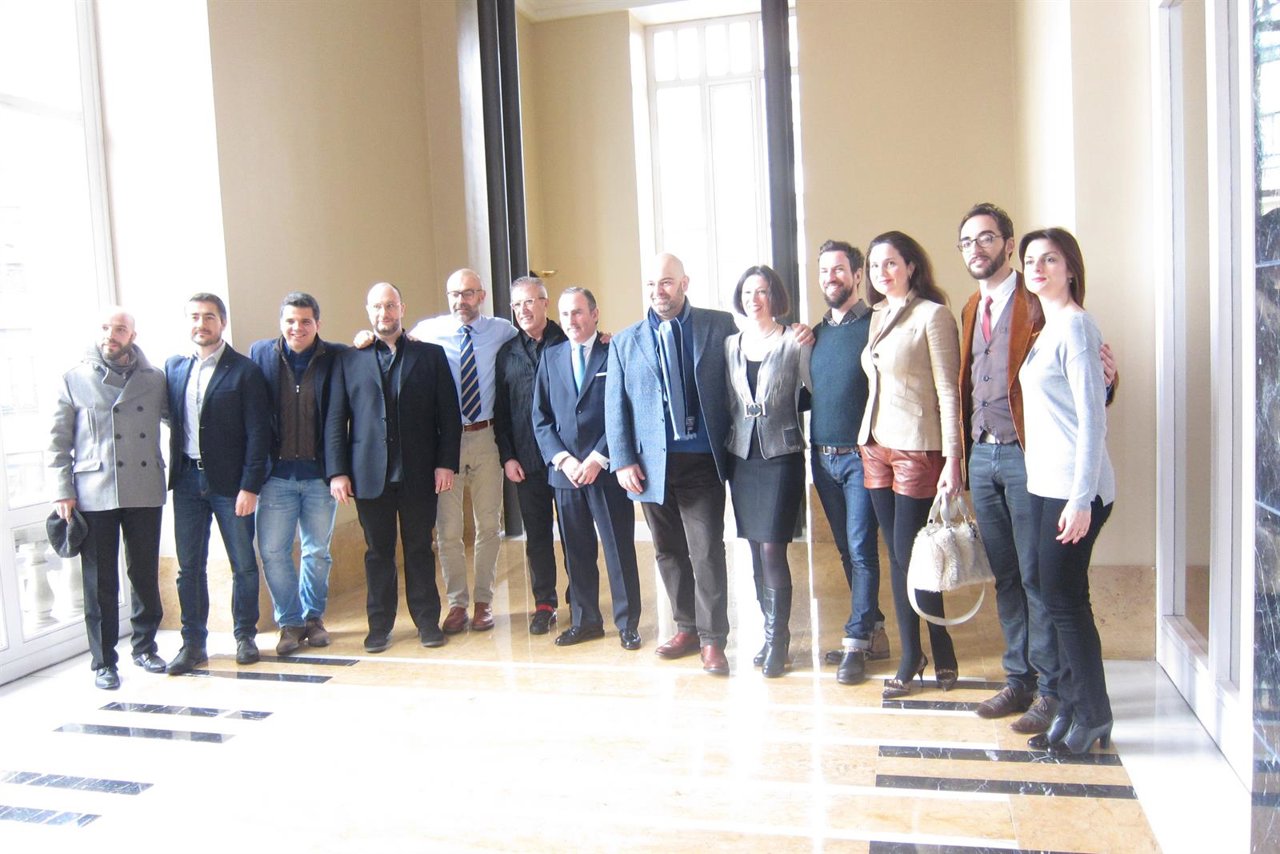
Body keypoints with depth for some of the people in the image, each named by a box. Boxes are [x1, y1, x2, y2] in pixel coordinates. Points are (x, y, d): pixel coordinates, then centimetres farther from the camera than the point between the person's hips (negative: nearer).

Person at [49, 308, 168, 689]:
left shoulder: (155, 379, 7)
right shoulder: (74, 379, 4)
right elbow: (59, 440, 4)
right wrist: (63, 491, -2)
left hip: (145, 492, 1)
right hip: (93, 495, -1)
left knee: (146, 575, 8)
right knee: (100, 582, 3)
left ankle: (145, 646, 25)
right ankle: (103, 661, 15)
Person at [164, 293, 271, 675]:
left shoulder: (244, 371, -6)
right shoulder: (174, 367, 9)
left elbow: (258, 433, -9)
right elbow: (170, 415, 13)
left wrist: (250, 486, -14)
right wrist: (175, 470, 0)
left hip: (230, 481, -4)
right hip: (187, 479, 4)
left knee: (244, 564, 6)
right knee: (189, 566, 9)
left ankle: (245, 636, 21)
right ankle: (193, 643, 20)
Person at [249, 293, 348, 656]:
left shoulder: (336, 357, -2)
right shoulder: (260, 353, 2)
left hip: (320, 473, 0)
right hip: (277, 473, 1)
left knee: (317, 552, 11)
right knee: (272, 552, 2)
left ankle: (313, 616, 29)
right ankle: (290, 622, 18)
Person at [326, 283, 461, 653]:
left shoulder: (430, 355, 7)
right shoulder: (349, 359, 8)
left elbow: (449, 414, 3)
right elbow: (335, 419, 4)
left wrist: (446, 462, -5)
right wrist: (337, 471, -4)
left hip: (419, 472, 0)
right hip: (369, 473, 1)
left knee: (419, 548, 8)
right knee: (378, 551, 8)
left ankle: (427, 619, 19)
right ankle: (380, 624, 20)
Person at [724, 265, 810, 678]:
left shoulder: (795, 342, -3)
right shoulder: (730, 345, 9)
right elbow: (727, 401, 13)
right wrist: (727, 441, 7)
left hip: (781, 457, -4)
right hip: (742, 457, 4)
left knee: (772, 550, -8)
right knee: (756, 550, 8)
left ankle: (776, 641, 5)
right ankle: (773, 632, 22)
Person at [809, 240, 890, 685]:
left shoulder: (876, 326, -5)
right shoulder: (815, 333, 13)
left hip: (861, 456, -6)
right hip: (822, 457, 6)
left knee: (861, 549, -4)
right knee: (847, 549, 12)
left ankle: (856, 641, 4)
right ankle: (873, 631, 23)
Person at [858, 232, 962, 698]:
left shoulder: (932, 315, -8)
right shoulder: (877, 317, 13)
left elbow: (948, 391, -11)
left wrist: (952, 458, -15)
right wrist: (867, 440, 11)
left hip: (917, 449, -7)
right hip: (875, 446, 7)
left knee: (911, 554, -3)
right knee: (896, 554, 10)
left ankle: (942, 654, 16)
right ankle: (911, 657, 20)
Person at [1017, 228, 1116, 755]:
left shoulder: (1074, 326, -12)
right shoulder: (1048, 328, 15)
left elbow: (1093, 417, -17)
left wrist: (1082, 498, -19)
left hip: (1073, 488, -9)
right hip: (1045, 484, 9)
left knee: (1064, 599, -2)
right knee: (1057, 598, 12)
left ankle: (1092, 714, 12)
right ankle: (1072, 706, 22)